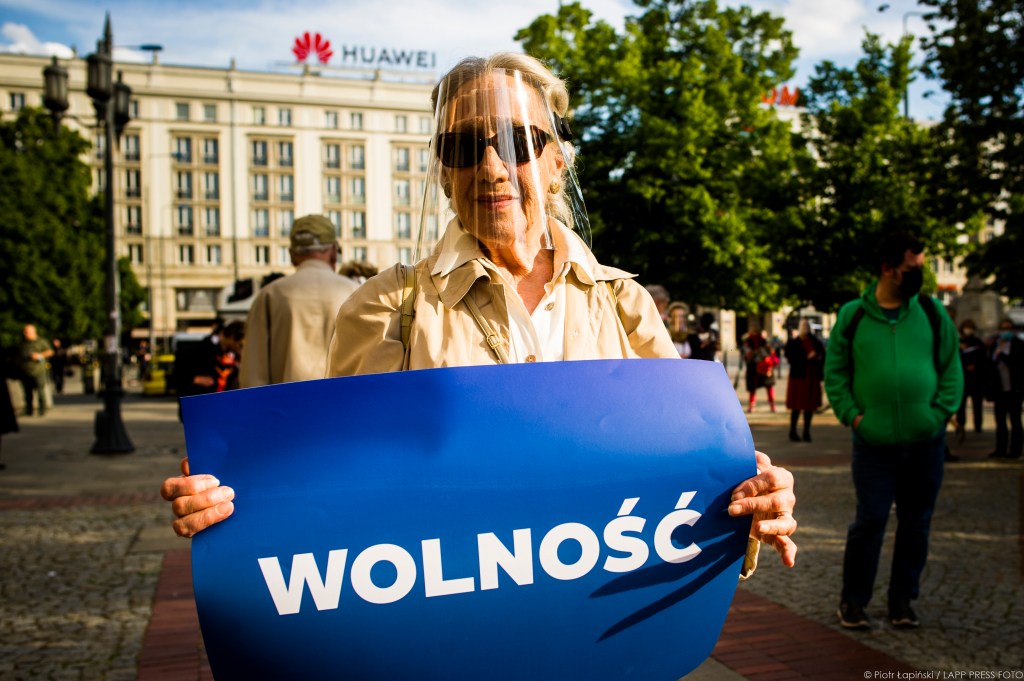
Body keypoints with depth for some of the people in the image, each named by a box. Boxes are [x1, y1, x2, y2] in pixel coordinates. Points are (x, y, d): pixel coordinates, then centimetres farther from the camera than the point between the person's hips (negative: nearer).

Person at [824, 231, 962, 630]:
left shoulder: (932, 312, 4)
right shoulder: (852, 316, -1)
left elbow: (952, 367, 8)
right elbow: (834, 371, 4)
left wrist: (942, 411, -4)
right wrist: (851, 415, -6)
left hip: (925, 443, 3)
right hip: (874, 444, -2)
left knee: (916, 523, 10)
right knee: (870, 521, -1)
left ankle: (902, 600, 26)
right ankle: (853, 601, 16)